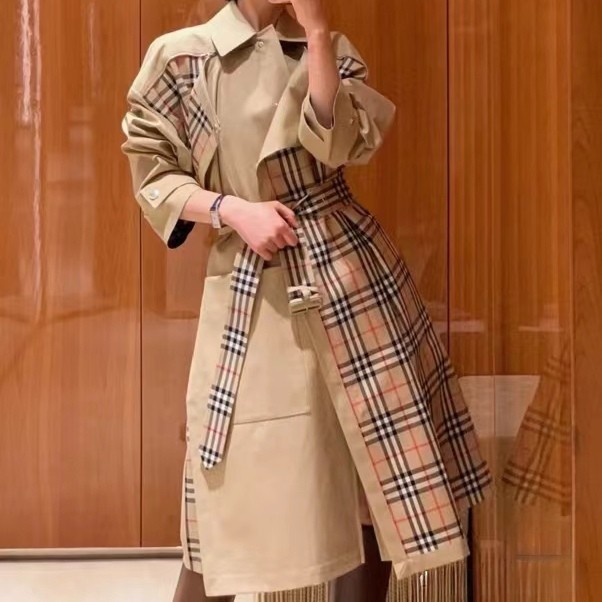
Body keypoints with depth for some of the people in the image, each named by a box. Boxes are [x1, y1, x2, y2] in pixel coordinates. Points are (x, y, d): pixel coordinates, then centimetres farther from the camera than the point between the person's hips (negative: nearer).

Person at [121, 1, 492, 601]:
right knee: (234, 497, 1)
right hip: (253, 291, -2)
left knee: (375, 478, 5)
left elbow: (339, 144, -11)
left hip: (349, 268, 3)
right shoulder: (182, 55, 0)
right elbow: (151, 174, 2)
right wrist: (234, 209, -13)